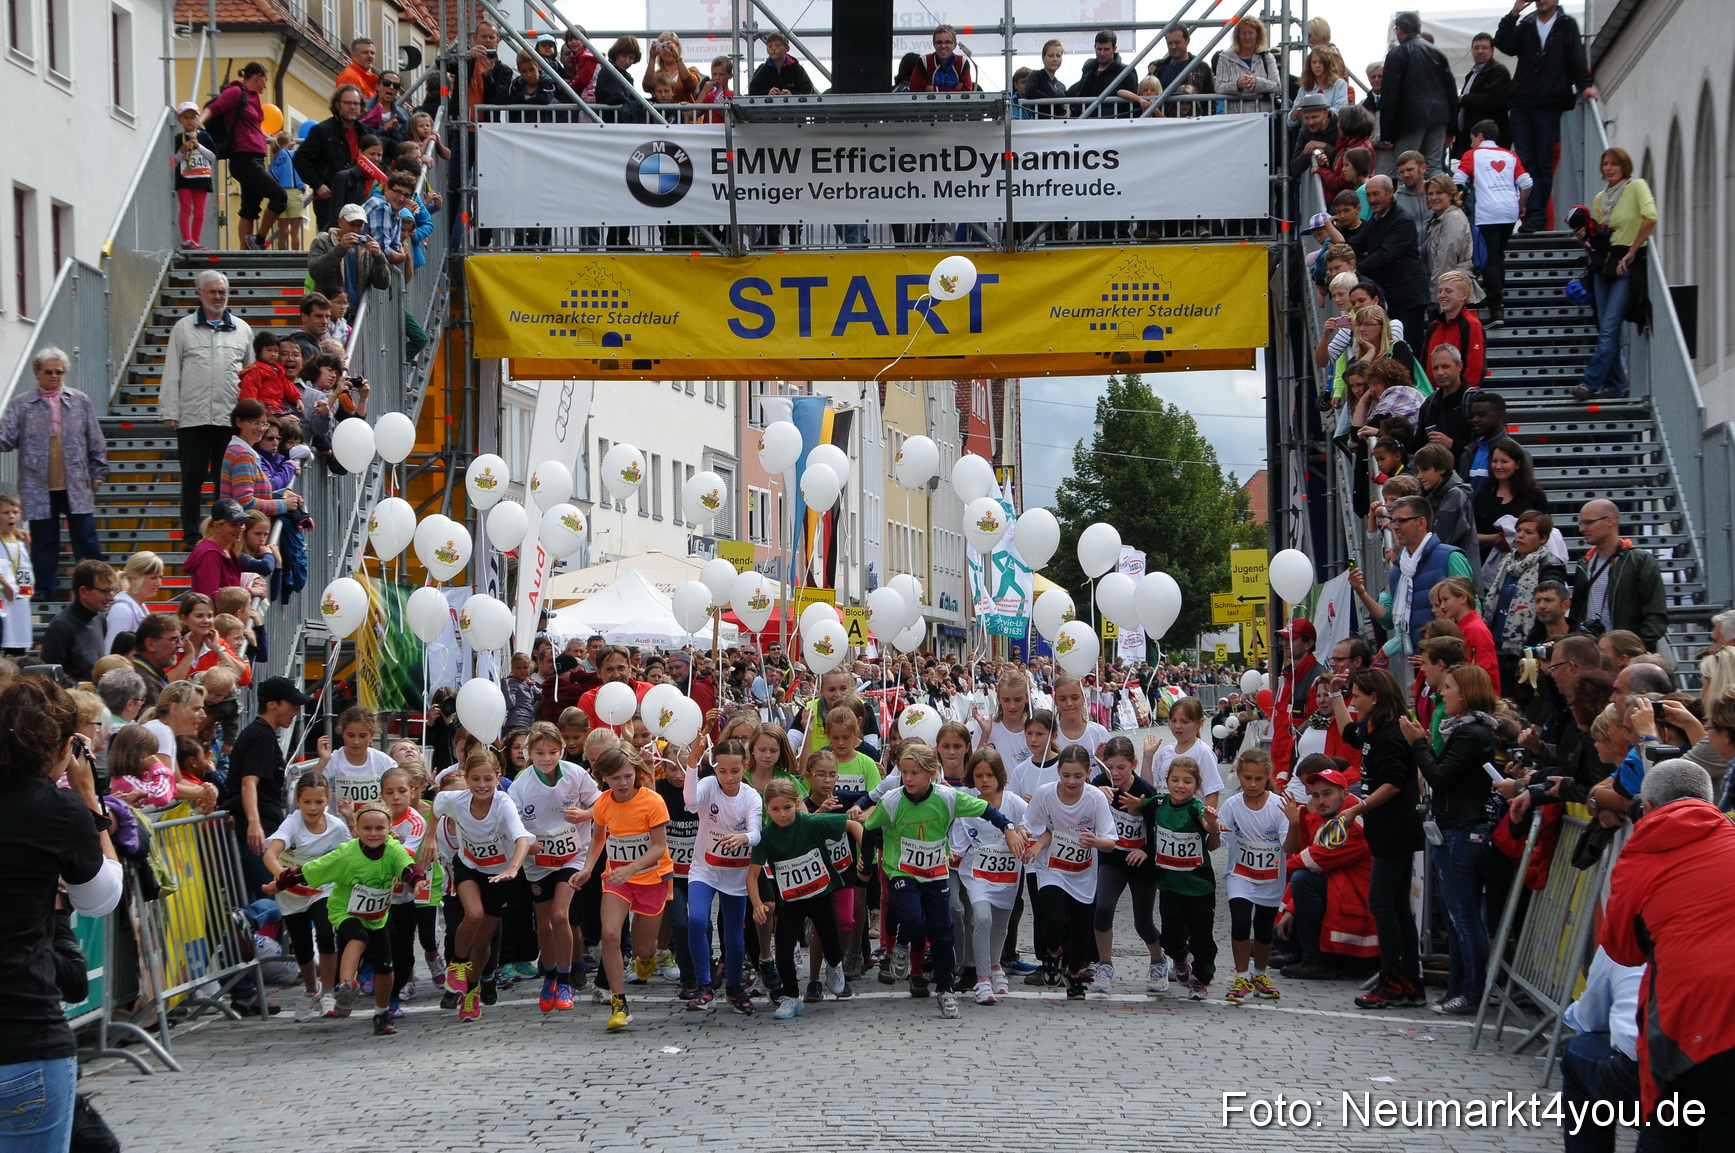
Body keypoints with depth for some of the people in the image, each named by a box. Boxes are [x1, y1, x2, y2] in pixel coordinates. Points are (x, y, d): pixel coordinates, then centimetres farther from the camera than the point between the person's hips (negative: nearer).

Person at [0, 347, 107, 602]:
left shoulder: (80, 401, 6)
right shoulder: (21, 405, 3)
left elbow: (95, 441, 9)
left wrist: (98, 473, 7)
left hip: (76, 485, 0)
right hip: (39, 488, 0)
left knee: (86, 538, 2)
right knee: (43, 542, 6)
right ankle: (45, 592, 15)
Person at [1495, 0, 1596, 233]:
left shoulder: (1567, 26, 12)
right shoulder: (1525, 26, 17)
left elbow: (1577, 57, 2)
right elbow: (1503, 44, 1)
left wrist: (1585, 85, -12)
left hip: (1549, 104, -2)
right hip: (1521, 104, 2)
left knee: (1544, 163, -1)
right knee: (1525, 162, -5)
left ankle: (1537, 216, 0)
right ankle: (1535, 214, -6)